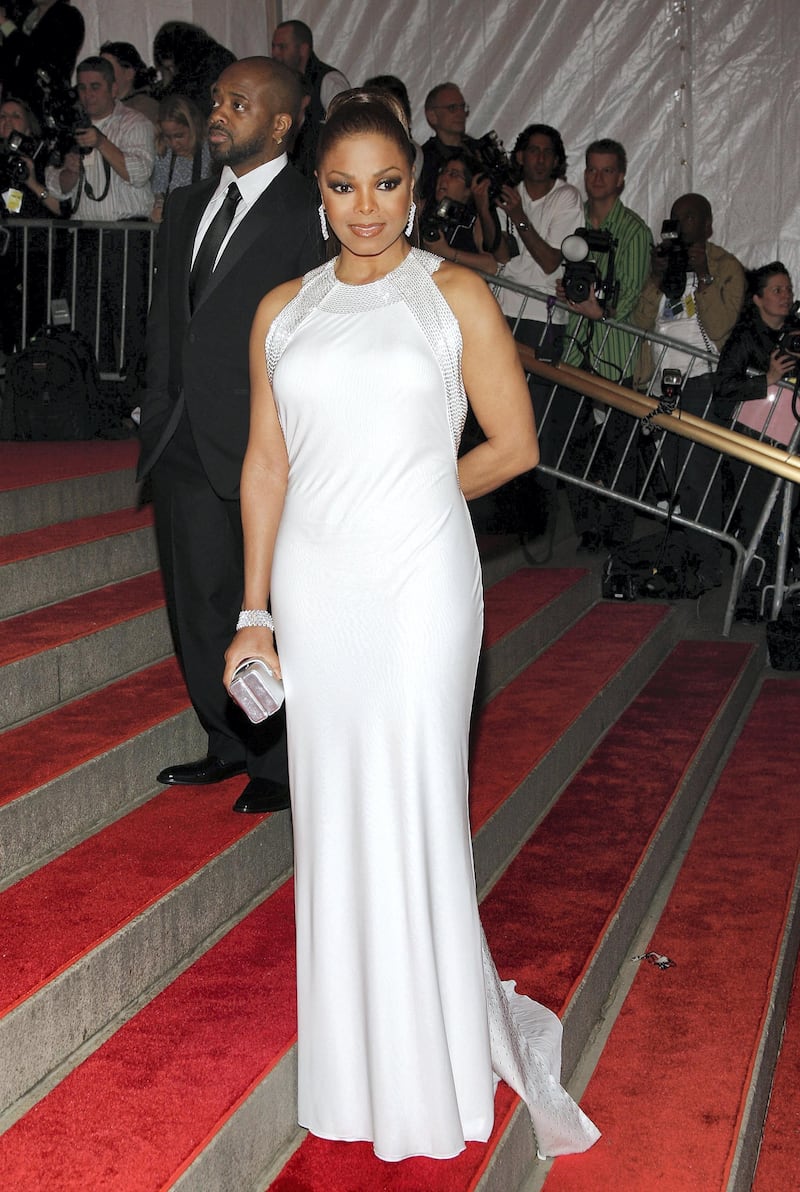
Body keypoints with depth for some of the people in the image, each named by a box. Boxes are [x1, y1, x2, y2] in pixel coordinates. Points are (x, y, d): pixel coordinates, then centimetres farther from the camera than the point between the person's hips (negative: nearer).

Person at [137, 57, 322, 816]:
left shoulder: (310, 217, -8)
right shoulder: (187, 207, 15)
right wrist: (156, 418, 12)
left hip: (259, 449, -7)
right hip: (183, 443, 7)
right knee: (197, 605, 14)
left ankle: (279, 765, 19)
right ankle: (228, 745, 31)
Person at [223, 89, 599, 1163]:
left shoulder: (455, 296, 0)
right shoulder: (283, 311, 9)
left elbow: (514, 444, 0)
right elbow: (266, 465, 9)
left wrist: (412, 497, 6)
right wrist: (255, 613, 5)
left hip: (418, 584, -3)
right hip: (312, 587, 4)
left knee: (415, 808, -1)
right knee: (330, 807, 8)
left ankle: (436, 1069, 16)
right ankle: (352, 1066, 22)